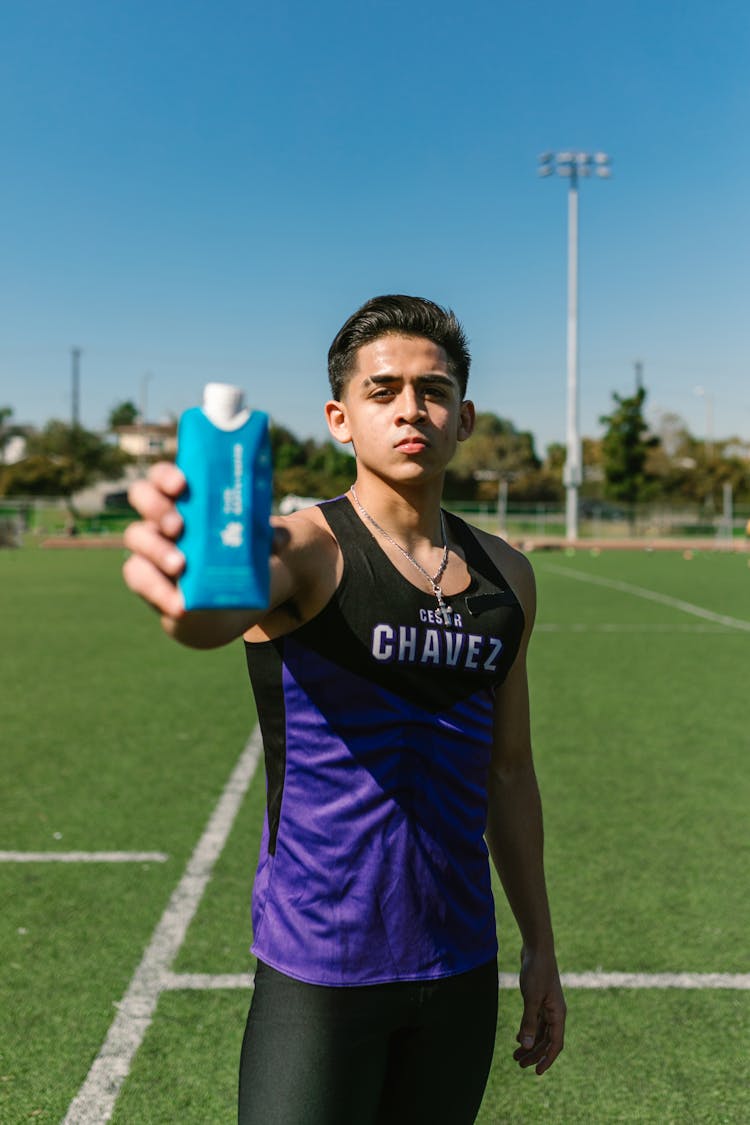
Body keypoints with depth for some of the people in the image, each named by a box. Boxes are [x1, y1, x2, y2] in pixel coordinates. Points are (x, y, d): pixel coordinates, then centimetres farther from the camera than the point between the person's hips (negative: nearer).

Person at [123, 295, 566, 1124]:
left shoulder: (505, 576, 5)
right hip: (318, 972, -5)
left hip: (462, 970, 5)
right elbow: (221, 612, -36)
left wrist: (538, 946, 14)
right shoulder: (308, 548, -12)